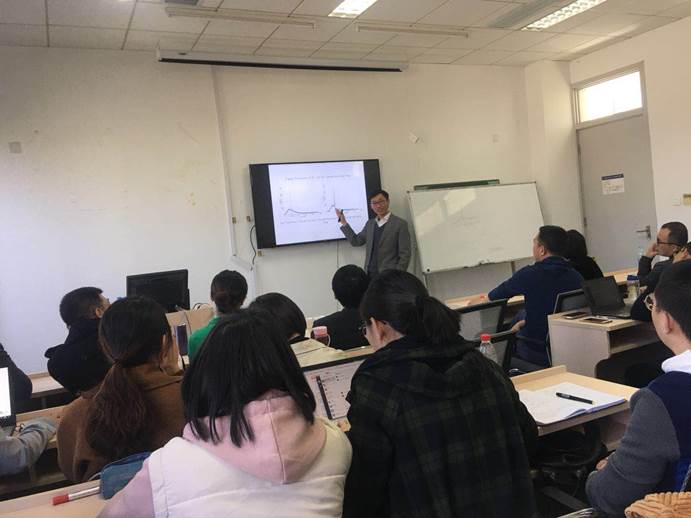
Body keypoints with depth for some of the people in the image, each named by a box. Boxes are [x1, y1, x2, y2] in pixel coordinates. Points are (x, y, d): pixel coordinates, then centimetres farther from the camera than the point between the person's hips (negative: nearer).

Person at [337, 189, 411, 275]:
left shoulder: (400, 224, -5)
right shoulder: (370, 223, 14)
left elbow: (405, 255, -7)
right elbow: (356, 241, 17)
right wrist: (343, 222, 13)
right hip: (370, 274, 5)